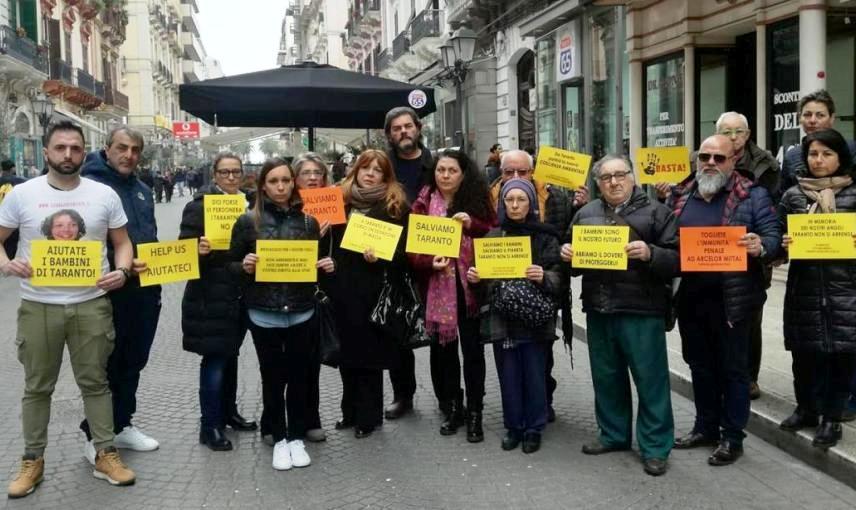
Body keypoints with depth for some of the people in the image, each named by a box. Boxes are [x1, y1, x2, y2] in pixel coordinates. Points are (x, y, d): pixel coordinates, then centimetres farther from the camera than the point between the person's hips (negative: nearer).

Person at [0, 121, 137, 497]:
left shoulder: (104, 195, 0)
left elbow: (122, 242, 8)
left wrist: (122, 271, -12)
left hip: (91, 305, 0)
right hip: (38, 307, 0)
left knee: (95, 381, 9)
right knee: (37, 386, 12)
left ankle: (105, 455, 20)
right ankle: (32, 460, 26)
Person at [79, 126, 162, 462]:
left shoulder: (143, 190, 14)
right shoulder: (90, 185, -11)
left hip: (145, 290, 7)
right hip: (108, 291, -7)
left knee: (133, 361, 16)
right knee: (106, 365, 3)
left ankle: (122, 425, 30)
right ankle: (95, 435, 17)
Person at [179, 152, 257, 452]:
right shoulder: (200, 205, -9)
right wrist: (200, 250, -32)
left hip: (238, 293, 7)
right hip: (211, 295, -7)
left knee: (230, 353, 17)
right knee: (215, 358, -4)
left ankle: (228, 412, 31)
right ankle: (209, 427, 5)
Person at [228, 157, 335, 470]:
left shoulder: (308, 221, 4)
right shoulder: (248, 222, -2)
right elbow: (231, 265, 3)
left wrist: (326, 267, -8)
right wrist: (245, 267, -18)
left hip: (302, 312, 2)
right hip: (264, 314, -2)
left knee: (299, 377, 10)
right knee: (273, 378, 8)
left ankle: (297, 437, 26)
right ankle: (279, 439, 24)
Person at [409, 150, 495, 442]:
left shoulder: (478, 200, 2)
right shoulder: (423, 204, 2)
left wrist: (472, 225, -19)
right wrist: (429, 263, -21)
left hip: (471, 286, -1)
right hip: (437, 288, 1)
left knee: (472, 349, 2)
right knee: (443, 349, 10)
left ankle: (474, 413, 12)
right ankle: (452, 409, 24)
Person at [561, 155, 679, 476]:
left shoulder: (655, 212, -1)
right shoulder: (585, 214, 13)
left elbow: (678, 259, -6)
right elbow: (574, 264, 21)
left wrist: (650, 254, -24)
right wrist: (567, 255, -1)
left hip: (641, 310, -5)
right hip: (598, 309, 5)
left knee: (650, 379, 1)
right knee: (607, 377, 15)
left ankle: (655, 447, 12)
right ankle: (613, 435, 31)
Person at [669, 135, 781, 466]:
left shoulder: (752, 196, -1)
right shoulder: (679, 196, 10)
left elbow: (773, 237, -6)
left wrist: (761, 247, -28)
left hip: (731, 298, -4)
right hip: (690, 296, 5)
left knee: (732, 368, 6)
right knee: (700, 365, 16)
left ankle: (732, 438, 17)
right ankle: (706, 427, 32)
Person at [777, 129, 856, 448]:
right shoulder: (792, 196, 6)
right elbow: (778, 237, 9)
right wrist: (783, 243, -12)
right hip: (805, 289, 1)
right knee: (804, 353, 8)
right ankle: (806, 409, 27)